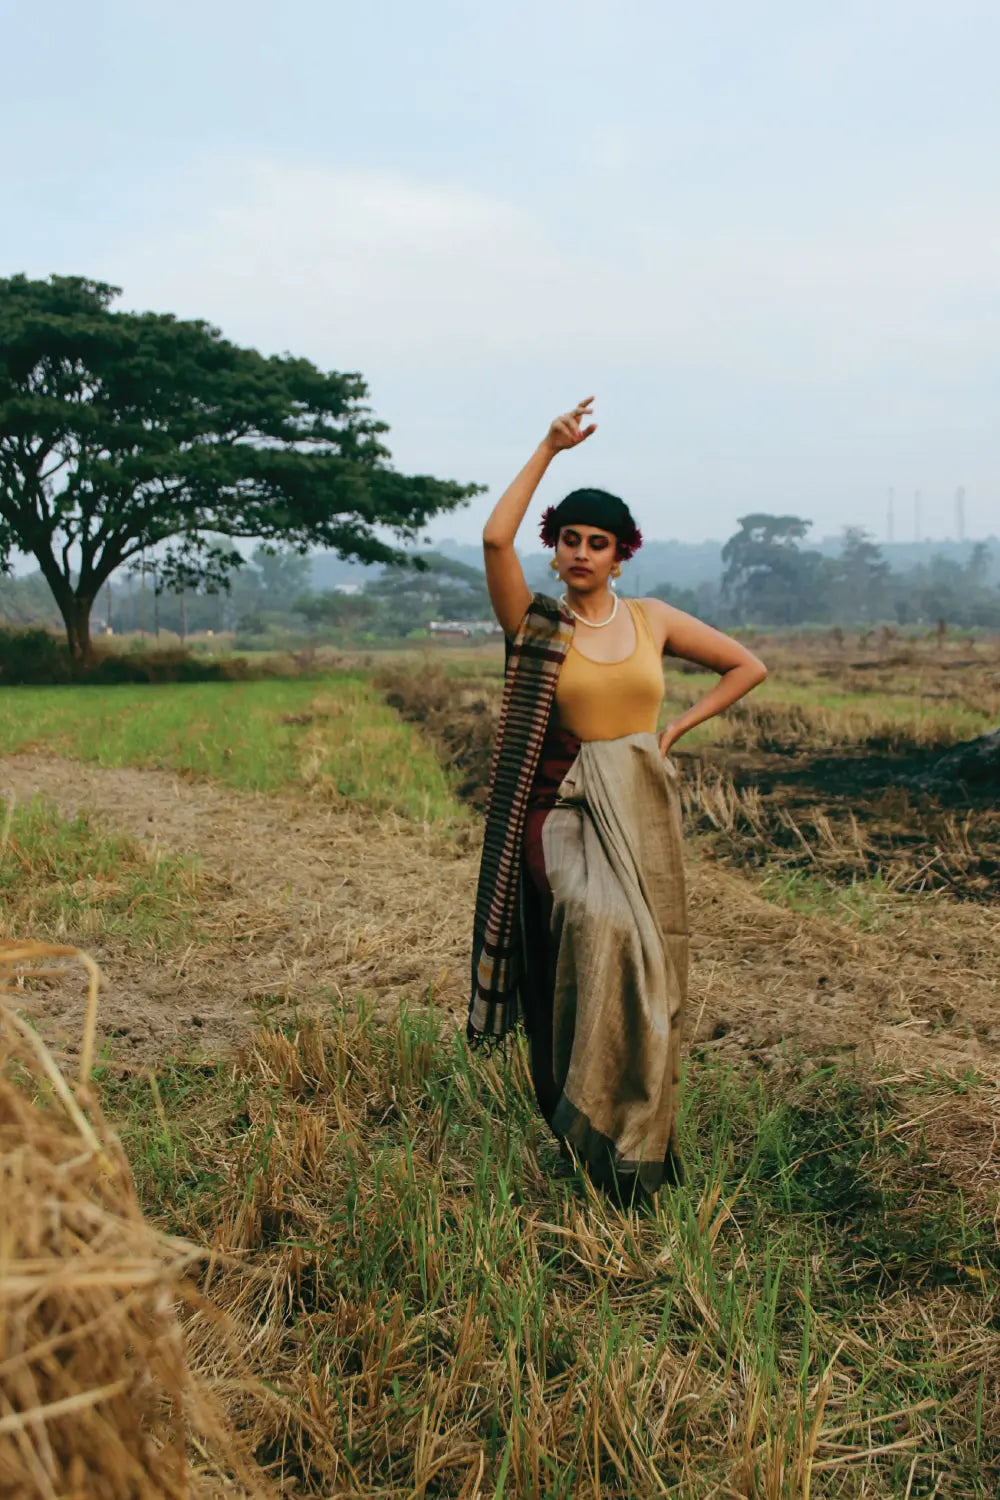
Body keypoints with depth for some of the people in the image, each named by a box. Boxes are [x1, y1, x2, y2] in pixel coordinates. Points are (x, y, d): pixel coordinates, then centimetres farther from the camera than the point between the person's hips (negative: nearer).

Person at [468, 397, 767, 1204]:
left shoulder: (652, 619, 8)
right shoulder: (535, 623, 0)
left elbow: (748, 666, 15)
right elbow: (495, 539, -18)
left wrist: (677, 728, 7)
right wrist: (549, 449, -15)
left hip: (641, 813, 4)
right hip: (561, 811, -3)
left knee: (641, 963, 5)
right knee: (601, 934, -26)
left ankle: (637, 1134, 19)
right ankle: (585, 1134, -14)